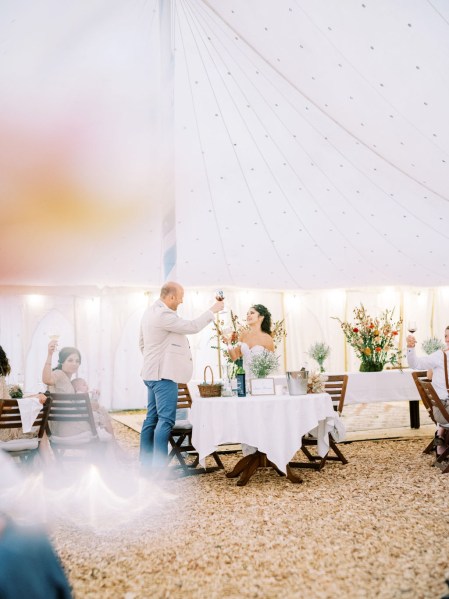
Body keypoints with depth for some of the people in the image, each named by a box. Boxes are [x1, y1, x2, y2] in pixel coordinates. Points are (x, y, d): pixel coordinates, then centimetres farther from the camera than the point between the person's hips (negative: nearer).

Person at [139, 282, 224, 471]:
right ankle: (158, 467, -9)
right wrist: (213, 310, -7)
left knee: (152, 419, 12)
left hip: (153, 373, 11)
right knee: (166, 420, -9)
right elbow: (192, 327, -17)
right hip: (164, 375, -11)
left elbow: (142, 342, 20)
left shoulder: (150, 311, 13)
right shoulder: (163, 314, -19)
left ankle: (146, 465, 16)